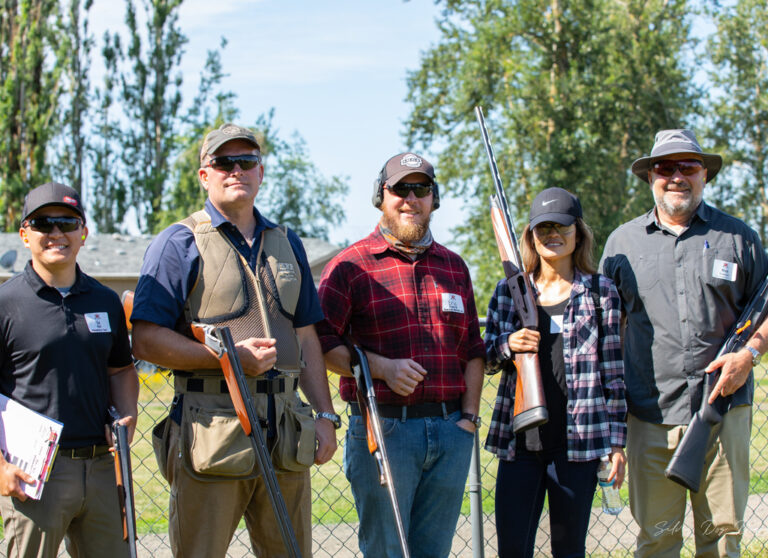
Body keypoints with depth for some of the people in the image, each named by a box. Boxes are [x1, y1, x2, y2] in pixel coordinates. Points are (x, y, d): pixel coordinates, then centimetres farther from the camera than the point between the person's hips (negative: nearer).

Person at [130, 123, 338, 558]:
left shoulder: (286, 244, 19)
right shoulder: (180, 243, -1)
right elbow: (146, 340, -8)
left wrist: (325, 415, 11)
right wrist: (230, 356, -15)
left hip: (285, 431, 5)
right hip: (211, 432, -5)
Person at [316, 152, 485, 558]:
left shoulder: (454, 267, 16)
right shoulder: (351, 266, 0)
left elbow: (472, 350, 18)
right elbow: (322, 344, -6)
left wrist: (469, 415, 7)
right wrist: (382, 368, -16)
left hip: (451, 432, 5)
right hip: (383, 429, -5)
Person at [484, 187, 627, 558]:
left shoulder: (600, 292, 4)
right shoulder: (508, 290, 9)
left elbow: (613, 371, 4)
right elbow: (486, 361, 14)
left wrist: (616, 442, -1)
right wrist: (507, 346, -9)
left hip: (578, 443, -2)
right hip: (519, 441, 2)